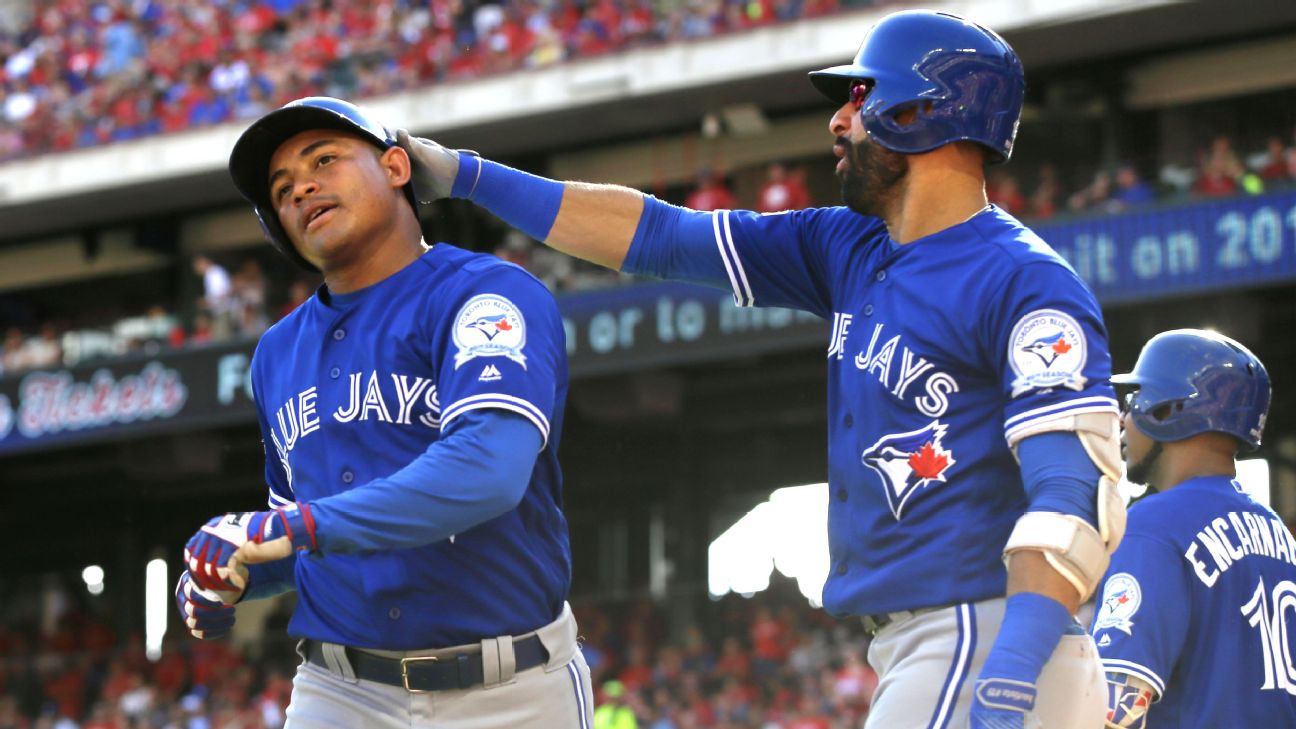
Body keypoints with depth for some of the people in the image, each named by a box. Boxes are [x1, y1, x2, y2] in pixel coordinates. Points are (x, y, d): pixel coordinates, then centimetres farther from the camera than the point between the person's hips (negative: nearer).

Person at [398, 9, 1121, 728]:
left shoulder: (1025, 282, -11)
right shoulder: (849, 251, 16)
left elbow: (1074, 486, -20)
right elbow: (660, 236, 20)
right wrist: (468, 176, 20)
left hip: (981, 641, -9)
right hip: (910, 655, 9)